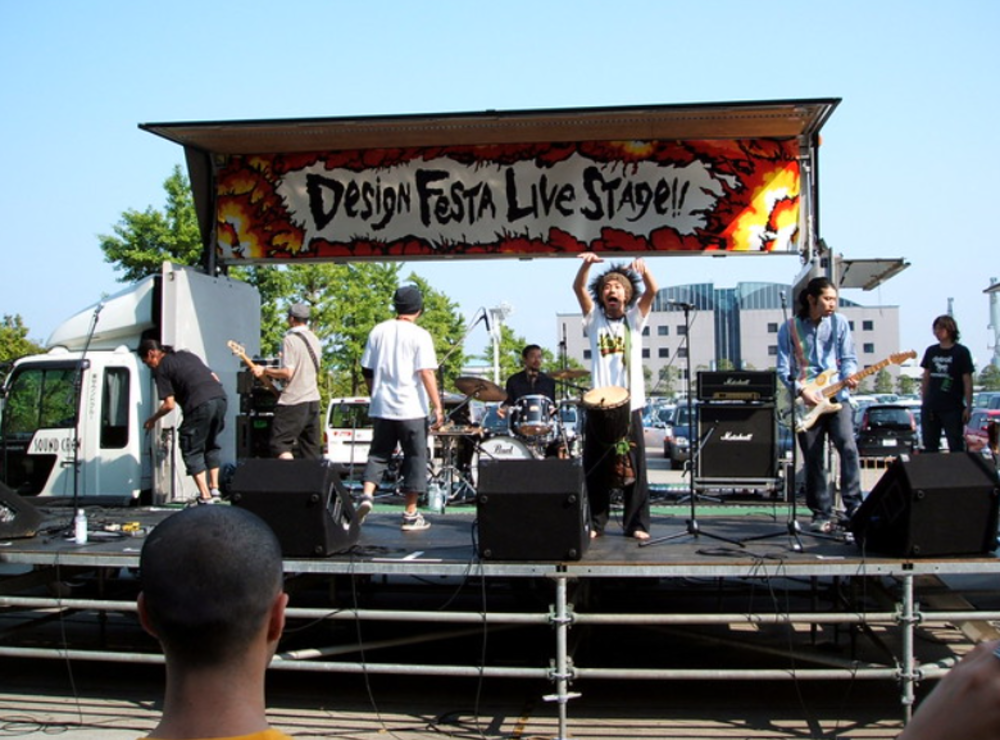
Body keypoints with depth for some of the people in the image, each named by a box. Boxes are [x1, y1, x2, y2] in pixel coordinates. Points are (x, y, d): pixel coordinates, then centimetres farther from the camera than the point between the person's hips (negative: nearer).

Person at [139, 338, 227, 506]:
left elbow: (170, 404, 0)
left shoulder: (161, 368, 6)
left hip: (200, 404, -7)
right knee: (211, 445, 24)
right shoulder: (186, 354, 26)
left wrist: (152, 420, 16)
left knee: (192, 450, 6)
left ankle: (205, 496, 1)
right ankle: (214, 487, 21)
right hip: (220, 397, 7)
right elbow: (215, 378, 23)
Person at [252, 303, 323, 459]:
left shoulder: (290, 339, -11)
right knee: (311, 449, 9)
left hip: (293, 401, -8)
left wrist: (265, 370, -6)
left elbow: (288, 372, -18)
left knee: (279, 443, -5)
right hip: (313, 399, 8)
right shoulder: (314, 339, 14)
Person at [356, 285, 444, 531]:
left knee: (378, 454, 15)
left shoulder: (378, 331, 5)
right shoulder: (419, 335, -7)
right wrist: (438, 407, -13)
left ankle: (367, 494, -8)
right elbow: (427, 373, -15)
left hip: (381, 407, 4)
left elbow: (367, 370, 8)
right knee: (415, 458, 6)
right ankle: (410, 515, 9)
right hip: (411, 409, -4)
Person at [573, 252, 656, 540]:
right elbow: (578, 288, -5)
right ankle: (595, 523, 11)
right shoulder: (595, 318, 10)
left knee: (633, 467, -1)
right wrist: (586, 264, -24)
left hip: (630, 403, 0)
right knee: (596, 468, 2)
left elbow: (651, 291, -7)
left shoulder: (634, 318, 10)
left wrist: (643, 269, -27)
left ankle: (637, 524, 6)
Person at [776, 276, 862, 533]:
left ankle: (854, 506, -11)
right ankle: (822, 514, 11)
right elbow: (783, 368, -1)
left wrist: (849, 375, -16)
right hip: (805, 401, 0)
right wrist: (801, 390, -14)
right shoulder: (790, 328, 1)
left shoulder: (839, 322, 5)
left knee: (848, 447, -17)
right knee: (813, 460, 3)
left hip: (837, 396, 0)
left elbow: (848, 357, 5)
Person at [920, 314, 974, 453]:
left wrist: (968, 407, -8)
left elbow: (967, 381, -4)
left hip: (952, 409, -4)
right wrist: (923, 401, 11)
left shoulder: (961, 352, -4)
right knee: (929, 447, 9)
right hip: (931, 408, 5)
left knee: (956, 448, -1)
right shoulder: (931, 351, 9)